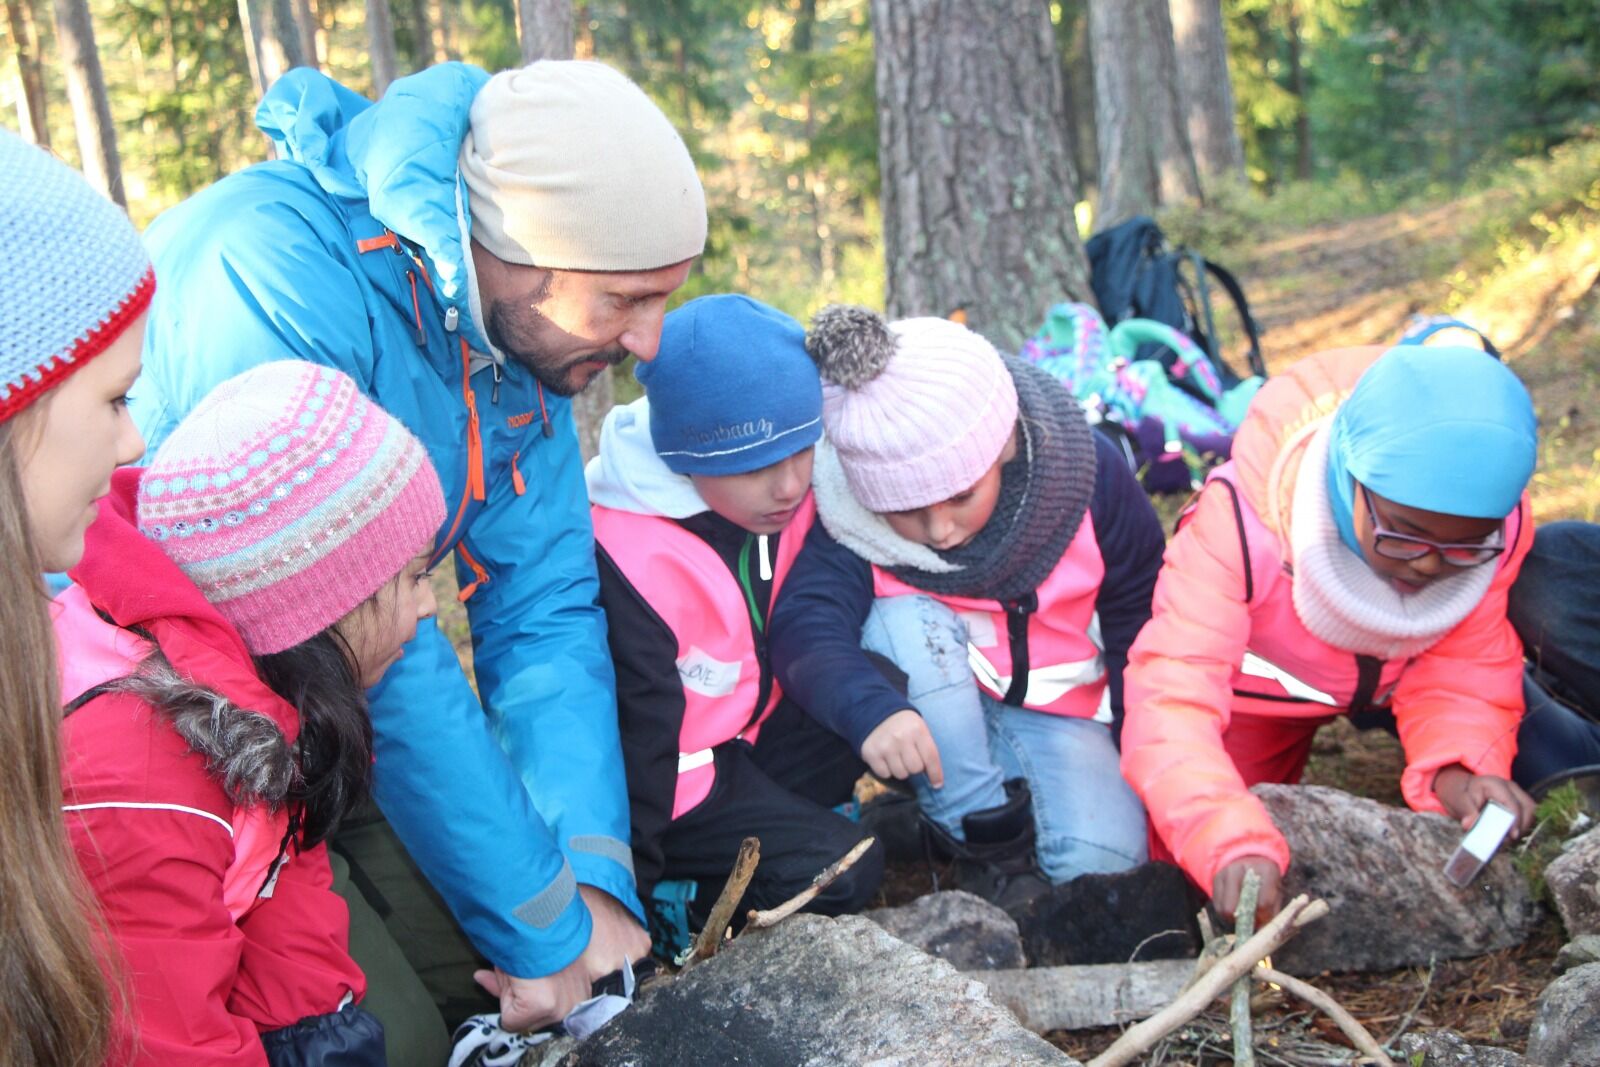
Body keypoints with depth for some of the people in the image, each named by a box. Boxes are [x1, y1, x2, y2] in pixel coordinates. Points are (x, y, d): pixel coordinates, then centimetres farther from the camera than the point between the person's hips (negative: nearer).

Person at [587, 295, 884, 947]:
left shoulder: (788, 491, -10)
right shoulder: (629, 561, -30)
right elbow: (635, 733, -25)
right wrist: (629, 888, -18)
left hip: (753, 729, 7)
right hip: (679, 769, -7)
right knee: (838, 871, -18)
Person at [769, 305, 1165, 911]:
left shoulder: (1086, 472, -17)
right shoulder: (846, 514, -21)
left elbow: (1139, 611, -3)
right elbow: (806, 626, -35)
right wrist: (869, 708, -54)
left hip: (1056, 711, 1)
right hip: (927, 723, 0)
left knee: (1105, 859, -25)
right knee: (905, 624, -33)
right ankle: (991, 840, -21)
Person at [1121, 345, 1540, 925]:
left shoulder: (1497, 523, -30)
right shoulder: (1242, 518, -42)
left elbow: (1465, 664, -17)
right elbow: (1173, 698, -47)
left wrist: (1458, 765, -40)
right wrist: (1232, 843, -63)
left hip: (1390, 682, 3)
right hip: (1262, 687, -2)